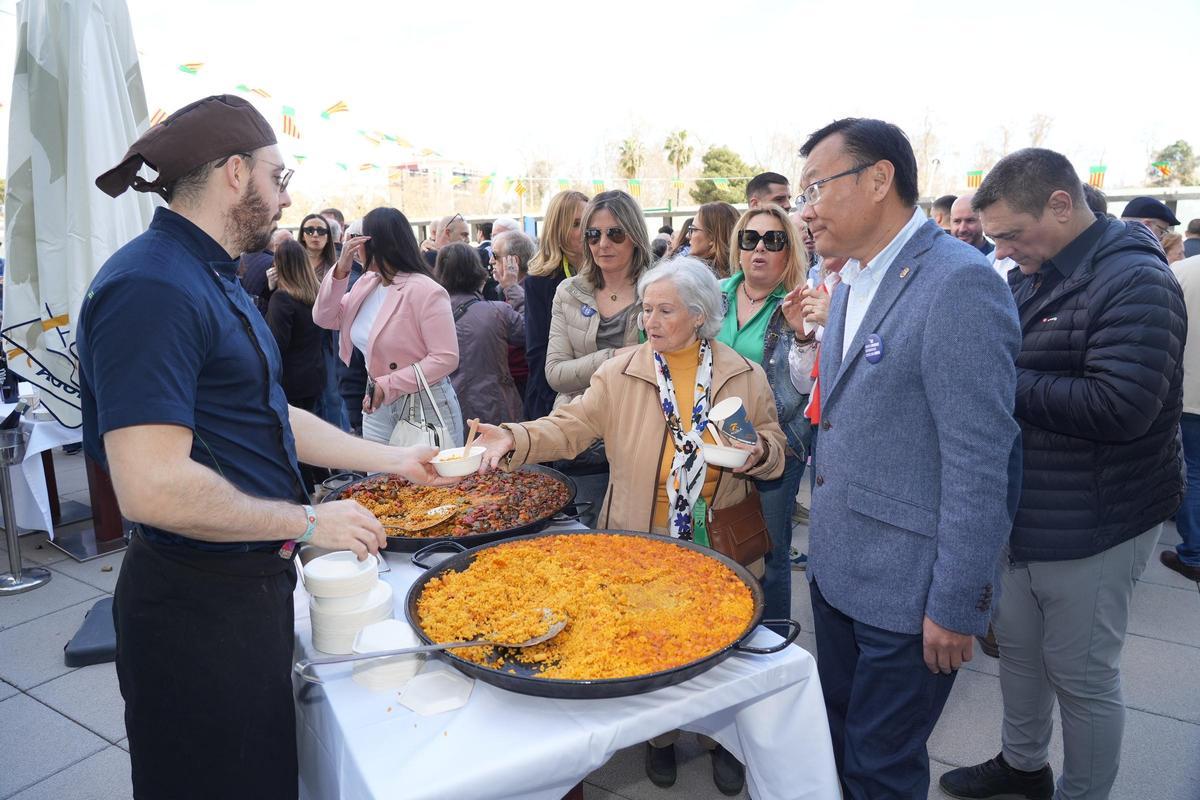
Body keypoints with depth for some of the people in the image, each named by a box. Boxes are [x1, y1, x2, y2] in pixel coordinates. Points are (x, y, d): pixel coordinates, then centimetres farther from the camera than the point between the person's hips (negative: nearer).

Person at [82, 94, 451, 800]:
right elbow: (153, 489, -30)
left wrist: (394, 460, 15)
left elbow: (270, 420, 16)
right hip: (198, 605, -9)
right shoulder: (151, 289, -22)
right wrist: (309, 523, -19)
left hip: (252, 583, 10)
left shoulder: (213, 281, 12)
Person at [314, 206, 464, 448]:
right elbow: (324, 318, 7)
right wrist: (340, 271, -5)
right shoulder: (366, 283, 7)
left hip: (425, 407, -7)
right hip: (377, 406, 7)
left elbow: (446, 358, -22)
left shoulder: (425, 291, -18)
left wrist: (388, 385, -23)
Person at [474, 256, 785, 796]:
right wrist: (513, 439, -30)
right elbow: (570, 427, -13)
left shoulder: (745, 376, -1)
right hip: (642, 541, 0)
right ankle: (661, 736, 42)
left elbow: (775, 446, 6)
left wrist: (758, 451, -17)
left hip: (720, 545, 1)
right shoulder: (621, 372, -4)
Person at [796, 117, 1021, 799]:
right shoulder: (851, 284, 9)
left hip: (909, 590, -8)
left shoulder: (959, 283, -19)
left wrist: (958, 606, -17)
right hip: (838, 568, 8)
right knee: (838, 741, 22)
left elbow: (978, 462, -21)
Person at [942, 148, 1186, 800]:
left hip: (1089, 526, -8)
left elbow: (1120, 405, -28)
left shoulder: (1135, 280, -17)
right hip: (1019, 513, 8)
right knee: (1017, 646, 22)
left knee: (1081, 677, 8)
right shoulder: (1029, 277, 8)